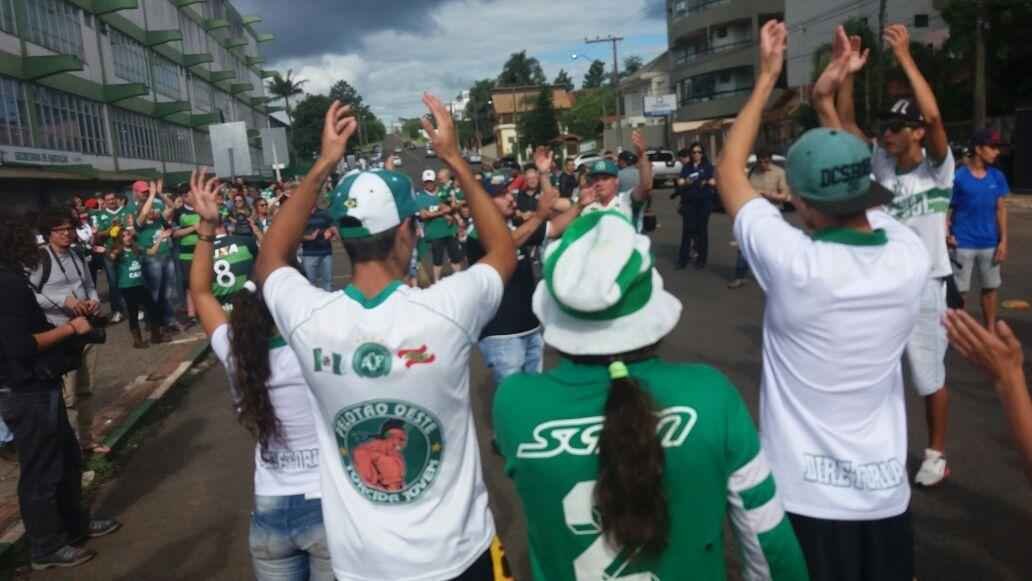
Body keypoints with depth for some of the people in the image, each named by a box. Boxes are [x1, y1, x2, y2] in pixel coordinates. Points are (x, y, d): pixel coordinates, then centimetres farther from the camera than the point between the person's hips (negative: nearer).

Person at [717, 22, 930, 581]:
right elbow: (855, 187, 10)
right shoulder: (911, 257, -11)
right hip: (885, 490, 5)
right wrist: (826, 104, 8)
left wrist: (766, 78, -2)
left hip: (804, 493, -4)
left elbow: (728, 171, -10)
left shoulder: (793, 264, -24)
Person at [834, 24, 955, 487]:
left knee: (930, 374, 7)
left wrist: (905, 57, -26)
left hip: (923, 284, -5)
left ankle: (937, 455, 23)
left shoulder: (937, 168, -10)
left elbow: (934, 116, -27)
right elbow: (845, 122, 0)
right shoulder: (880, 164, 2)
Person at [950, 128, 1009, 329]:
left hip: (989, 243, 4)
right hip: (962, 243, -4)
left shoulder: (997, 177, 4)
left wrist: (1003, 240, 2)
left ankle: (991, 331, 26)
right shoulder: (958, 177, -8)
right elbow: (946, 210, -4)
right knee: (958, 290, 2)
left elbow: (1001, 209, 7)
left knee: (990, 288, 13)